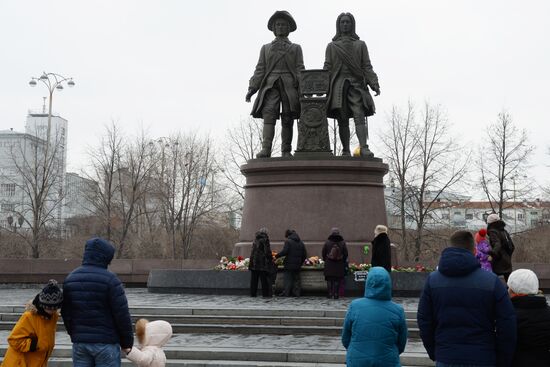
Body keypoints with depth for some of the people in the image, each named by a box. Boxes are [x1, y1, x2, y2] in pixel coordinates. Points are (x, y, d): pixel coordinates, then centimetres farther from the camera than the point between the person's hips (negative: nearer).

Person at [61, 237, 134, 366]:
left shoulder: (70, 278, 7)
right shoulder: (110, 280, -13)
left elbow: (66, 313, 13)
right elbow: (122, 314, -12)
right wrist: (127, 342, -1)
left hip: (79, 342, 6)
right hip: (106, 342, -5)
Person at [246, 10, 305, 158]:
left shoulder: (295, 48, 20)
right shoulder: (266, 48, 22)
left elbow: (300, 70, 9)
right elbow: (260, 70, 14)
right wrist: (252, 89, 1)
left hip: (289, 86, 0)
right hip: (270, 85, 0)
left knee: (287, 119, -5)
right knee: (268, 115, -18)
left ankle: (286, 152, -1)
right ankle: (266, 150, -29)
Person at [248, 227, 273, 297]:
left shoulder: (255, 239, 13)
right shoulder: (265, 239, -7)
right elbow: (268, 251, -11)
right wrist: (271, 260, -3)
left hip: (254, 262, 6)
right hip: (263, 262, -6)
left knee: (254, 279, 9)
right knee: (264, 279, -1)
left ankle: (253, 293, 10)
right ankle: (265, 293, -2)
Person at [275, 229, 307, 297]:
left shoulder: (288, 241, -6)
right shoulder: (301, 243, 13)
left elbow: (284, 252, -17)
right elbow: (304, 255, 13)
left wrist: (276, 256, -6)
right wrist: (300, 262, 21)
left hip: (289, 264, -5)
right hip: (297, 265, 5)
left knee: (288, 279, -1)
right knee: (296, 279, 10)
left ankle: (286, 293, -4)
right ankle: (297, 293, 8)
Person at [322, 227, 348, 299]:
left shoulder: (327, 242, -5)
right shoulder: (342, 243, -3)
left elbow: (323, 253, 2)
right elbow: (345, 254, 3)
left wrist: (325, 260, 18)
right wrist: (343, 261, 18)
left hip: (329, 265, 0)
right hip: (339, 265, 0)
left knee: (329, 280, 6)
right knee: (337, 280, 4)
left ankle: (330, 294, 4)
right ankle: (336, 294, 2)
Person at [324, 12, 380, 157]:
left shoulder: (360, 45, 16)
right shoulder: (331, 46, 18)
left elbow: (367, 67, 9)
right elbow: (327, 68, 11)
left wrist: (374, 84, -5)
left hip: (356, 84, -1)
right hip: (338, 84, 1)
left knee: (359, 115, -17)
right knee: (342, 120, -4)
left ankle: (363, 148, -28)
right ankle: (345, 151, -4)